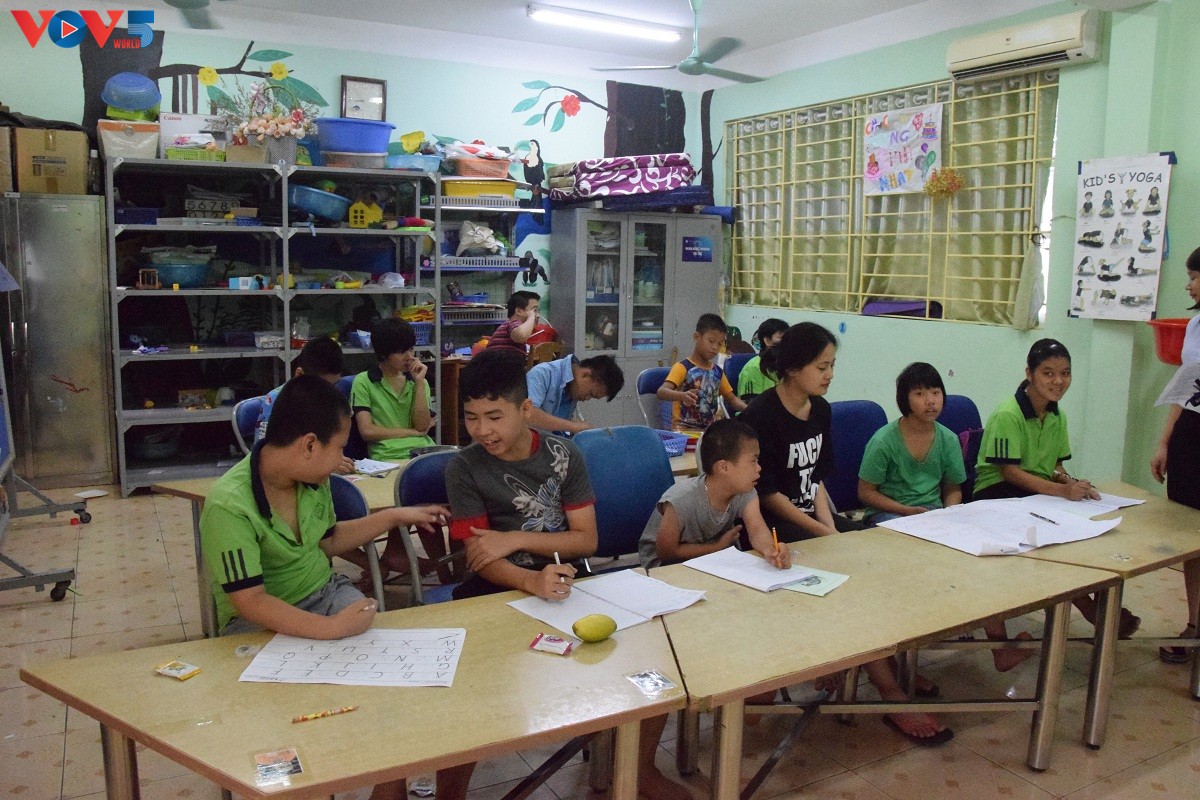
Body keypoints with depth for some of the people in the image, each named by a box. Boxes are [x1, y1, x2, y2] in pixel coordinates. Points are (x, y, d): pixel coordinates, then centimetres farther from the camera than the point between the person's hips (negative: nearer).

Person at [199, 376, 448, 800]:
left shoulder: (312, 479, -3)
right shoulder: (228, 505, -25)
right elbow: (250, 602, -27)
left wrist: (396, 516, 13)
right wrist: (331, 628, -35)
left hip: (326, 594, 6)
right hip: (261, 624, -5)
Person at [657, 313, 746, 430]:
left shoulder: (717, 372, 12)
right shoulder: (683, 368, -7)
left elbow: (732, 399, 19)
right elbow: (661, 392, -21)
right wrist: (682, 396, -42)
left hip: (710, 429, 6)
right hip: (684, 430, -5)